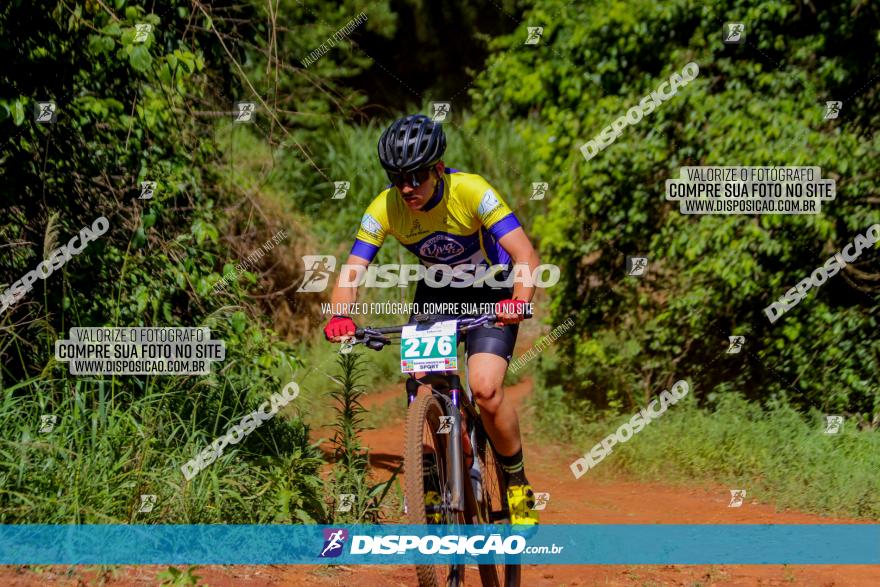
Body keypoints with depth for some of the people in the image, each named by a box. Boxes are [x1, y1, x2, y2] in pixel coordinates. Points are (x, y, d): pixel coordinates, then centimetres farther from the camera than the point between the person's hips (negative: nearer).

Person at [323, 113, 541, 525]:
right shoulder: (384, 209, -20)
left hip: (489, 295, -3)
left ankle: (518, 484, 1)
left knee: (485, 390, -22)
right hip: (436, 294, 3)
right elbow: (351, 272, -24)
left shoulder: (471, 192, -29)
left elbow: (526, 256, -34)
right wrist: (341, 316, -45)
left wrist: (519, 301, -53)